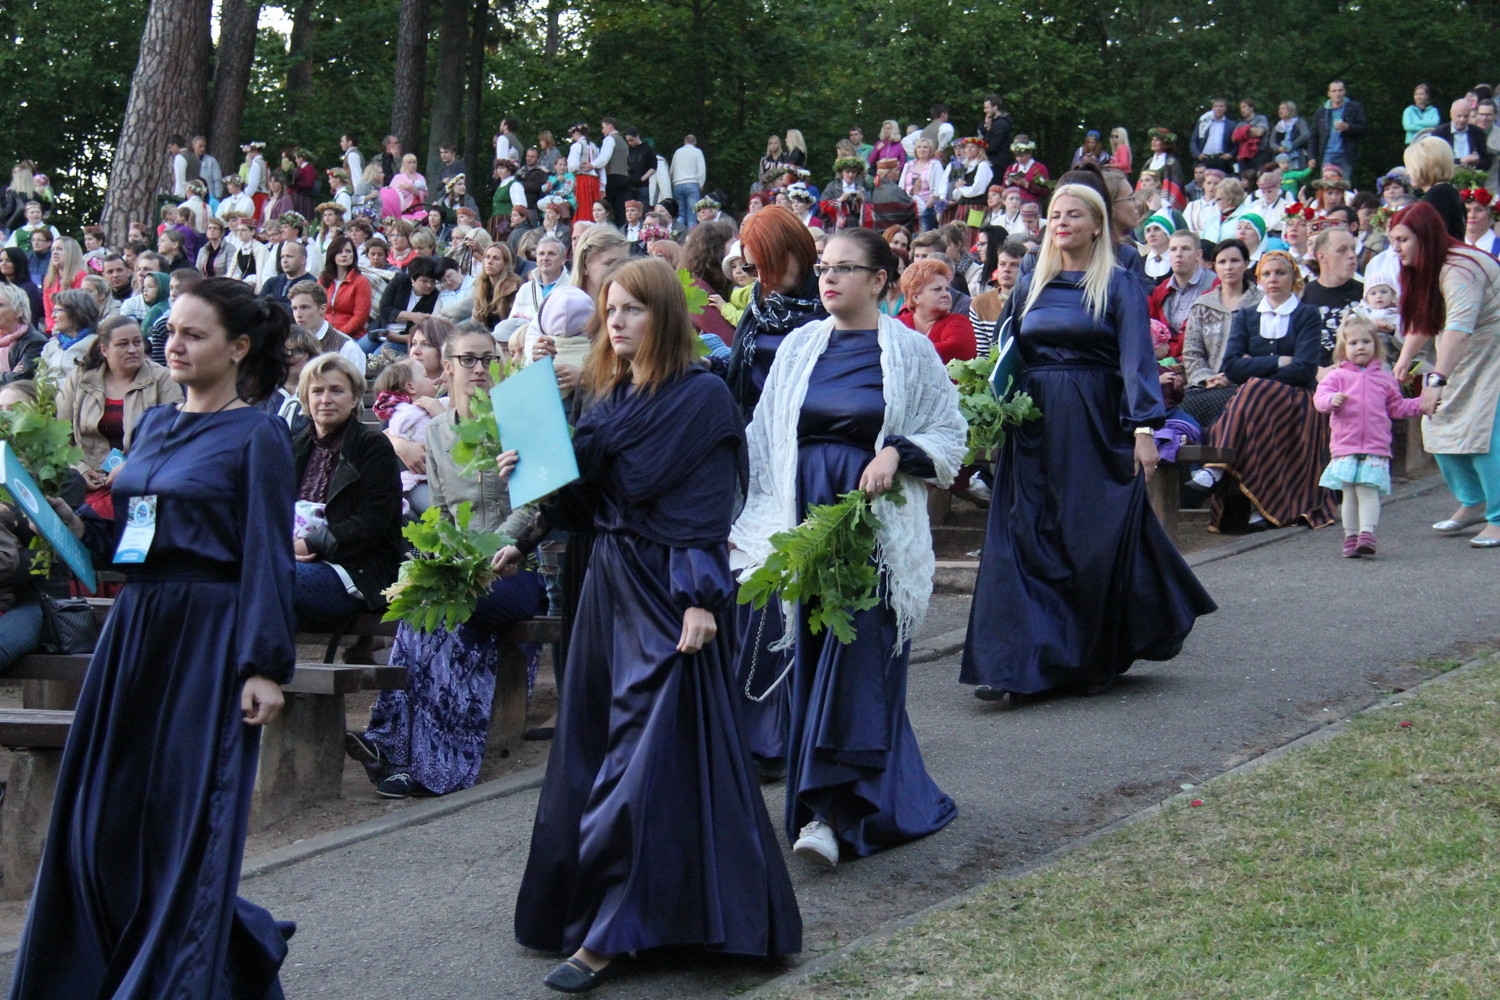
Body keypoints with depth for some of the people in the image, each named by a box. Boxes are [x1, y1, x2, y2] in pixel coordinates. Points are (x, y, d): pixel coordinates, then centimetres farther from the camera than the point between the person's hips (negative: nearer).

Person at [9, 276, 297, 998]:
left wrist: (264, 666, -17)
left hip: (211, 633, -7)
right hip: (136, 626, 7)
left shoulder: (257, 436, -6)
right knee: (104, 816, 7)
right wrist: (78, 525, -1)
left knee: (189, 817, -3)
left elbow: (267, 557, -11)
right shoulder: (153, 425, 14)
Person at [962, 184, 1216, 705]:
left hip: (1097, 427, -4)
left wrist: (1144, 427, -18)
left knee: (1098, 541, 0)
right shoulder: (1030, 286, 13)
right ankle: (1014, 667, -4)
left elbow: (1136, 357, -8)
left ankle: (1097, 661, 18)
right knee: (1024, 540, -3)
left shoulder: (1119, 286, 0)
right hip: (1033, 428, 4)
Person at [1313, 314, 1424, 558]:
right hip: (1345, 447, 0)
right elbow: (1320, 396, -7)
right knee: (1349, 494, 4)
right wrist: (1332, 400, -29)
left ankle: (1366, 535, -17)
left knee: (1368, 491, -11)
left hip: (1376, 448, 0)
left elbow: (1397, 407, 21)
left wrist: (1422, 404, 10)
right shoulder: (1338, 376, 6)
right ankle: (1350, 538, 11)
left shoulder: (1384, 379, 13)